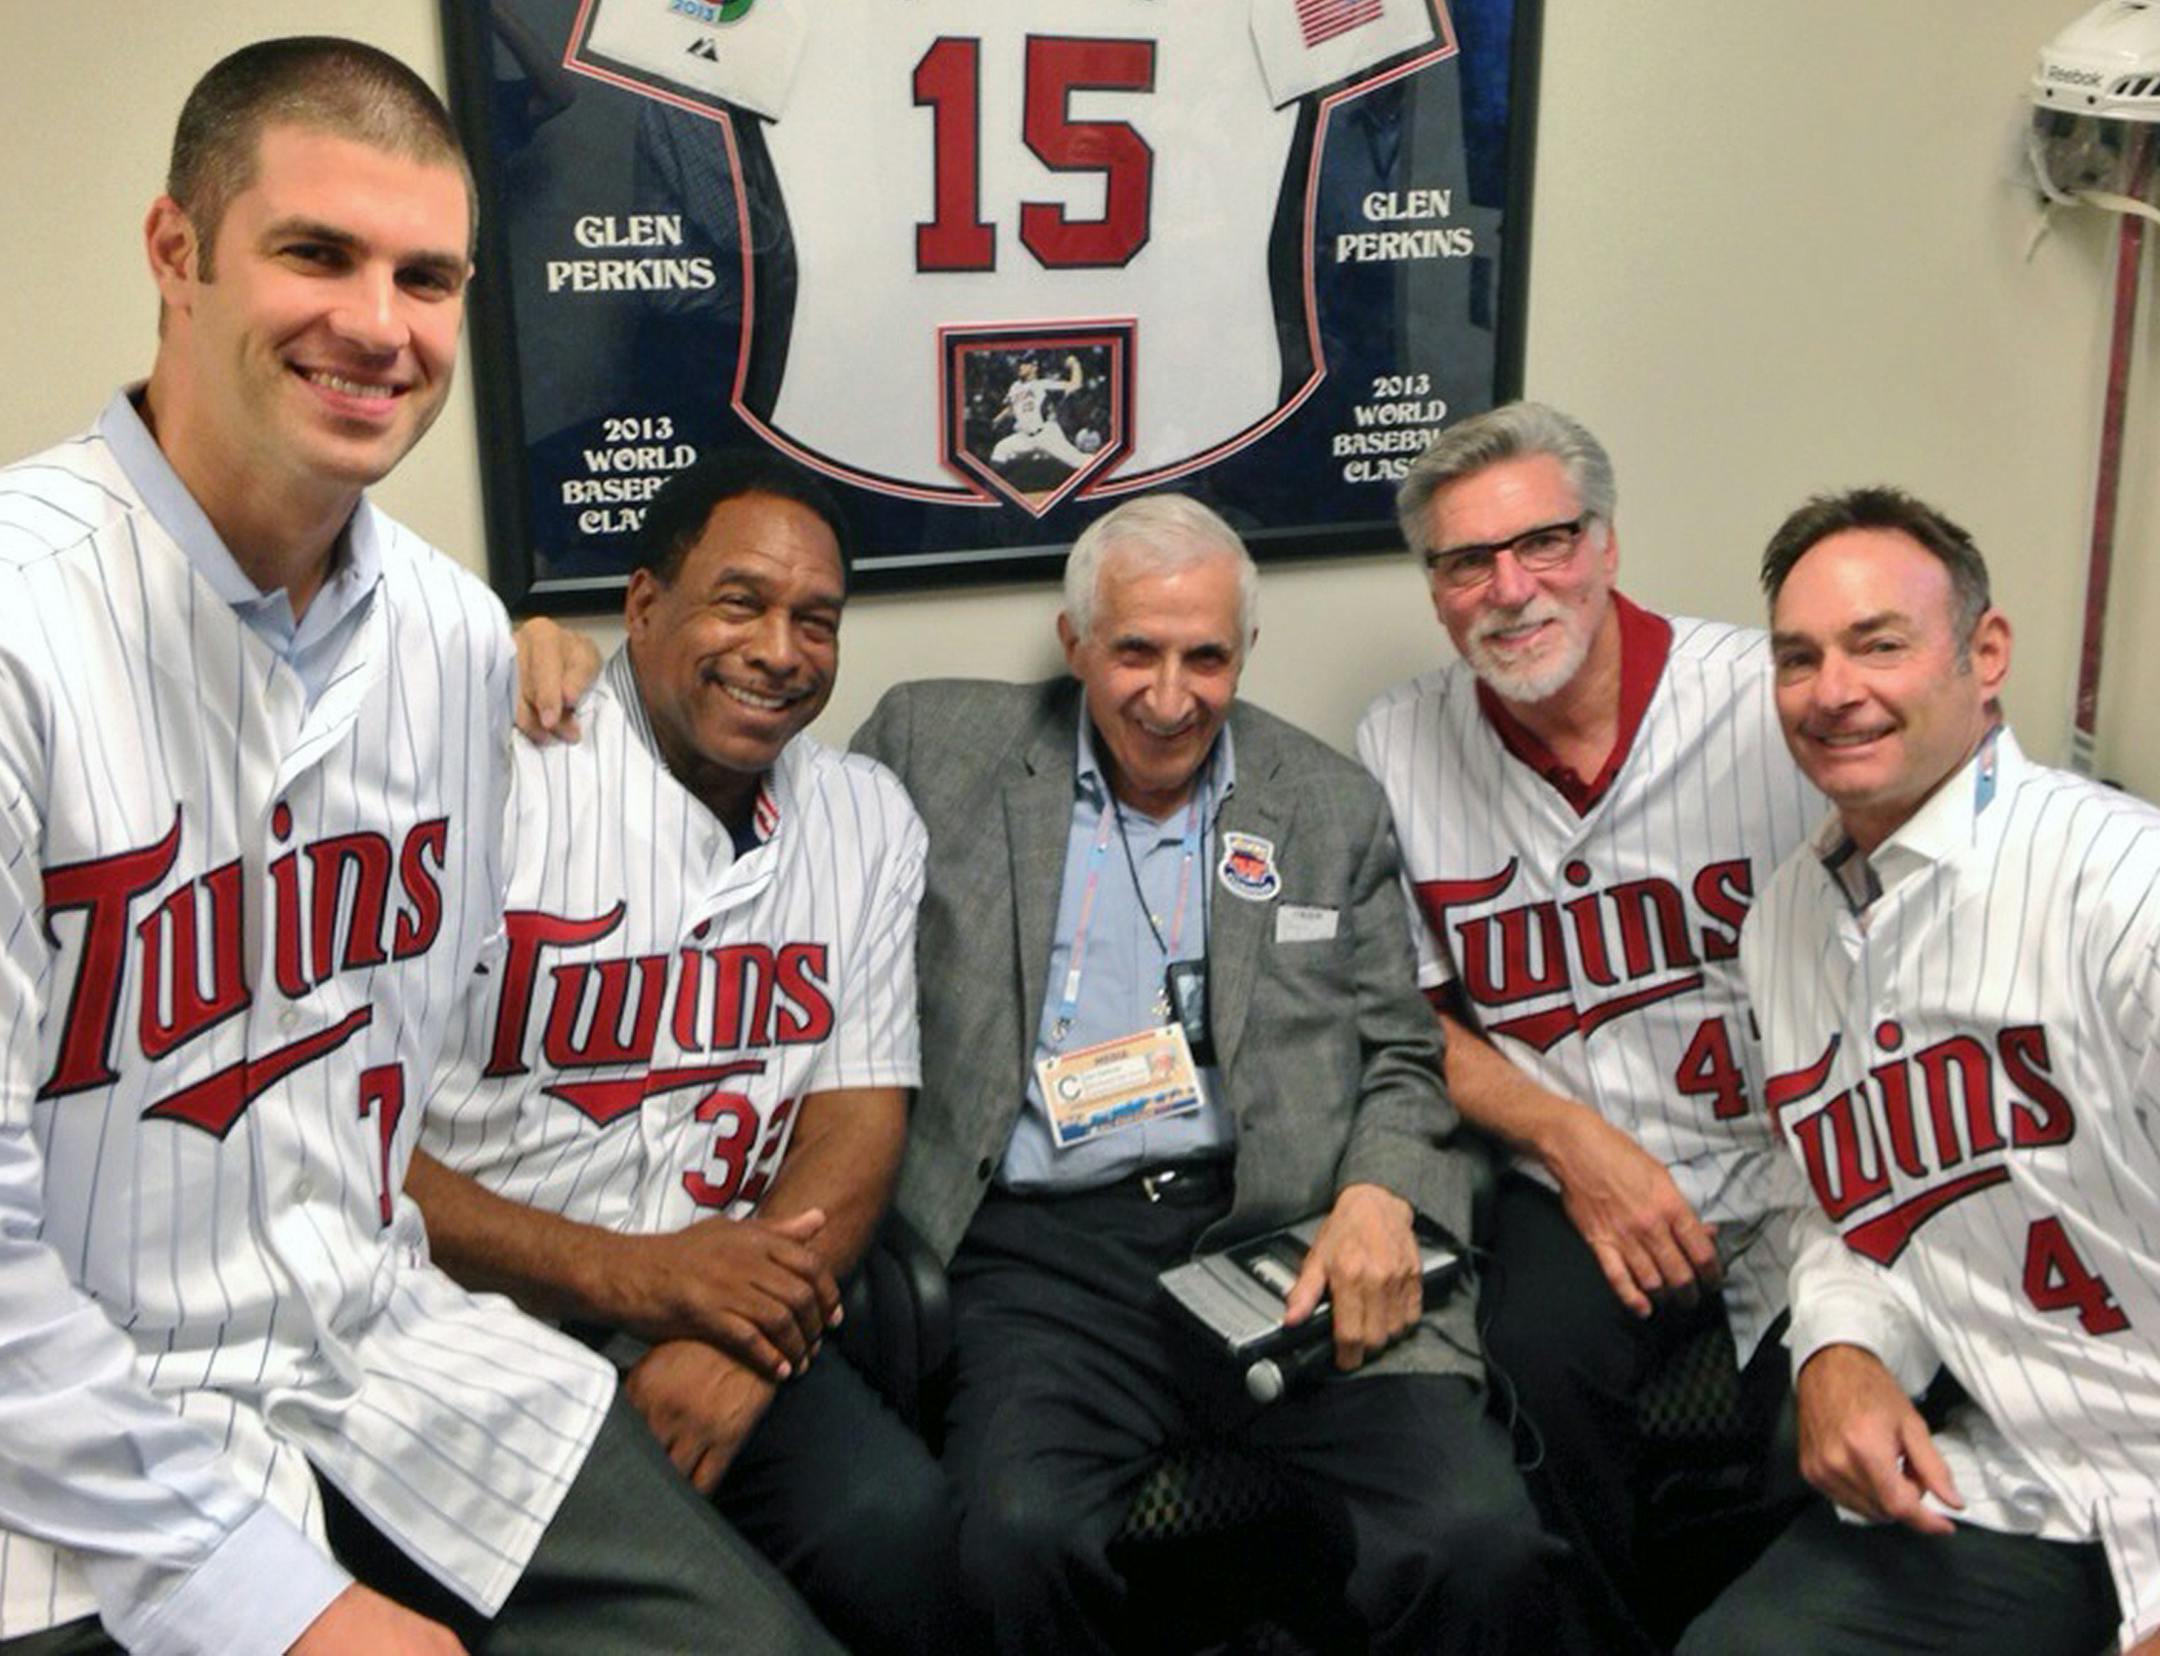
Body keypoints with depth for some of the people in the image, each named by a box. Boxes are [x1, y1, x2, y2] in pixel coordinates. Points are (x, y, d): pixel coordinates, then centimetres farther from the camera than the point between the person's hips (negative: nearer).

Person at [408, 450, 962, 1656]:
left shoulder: (867, 818, 9)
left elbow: (859, 1115, 4)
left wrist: (735, 1343, -15)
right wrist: (627, 1274, -19)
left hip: (722, 1314, 4)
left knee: (896, 1529, -23)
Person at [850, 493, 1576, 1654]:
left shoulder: (1335, 807, 15)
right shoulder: (937, 746, 11)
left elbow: (1401, 1062, 15)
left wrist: (1378, 1192, -5)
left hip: (1281, 1232, 1)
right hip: (1045, 1246, -1)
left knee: (1481, 1544, -23)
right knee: (1024, 1538, -31)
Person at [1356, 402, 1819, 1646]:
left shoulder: (1778, 702, -8)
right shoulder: (1401, 747, 1)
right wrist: (1571, 1140, -7)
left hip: (1809, 1182, -1)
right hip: (1581, 1183, 2)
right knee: (1535, 1369, -26)